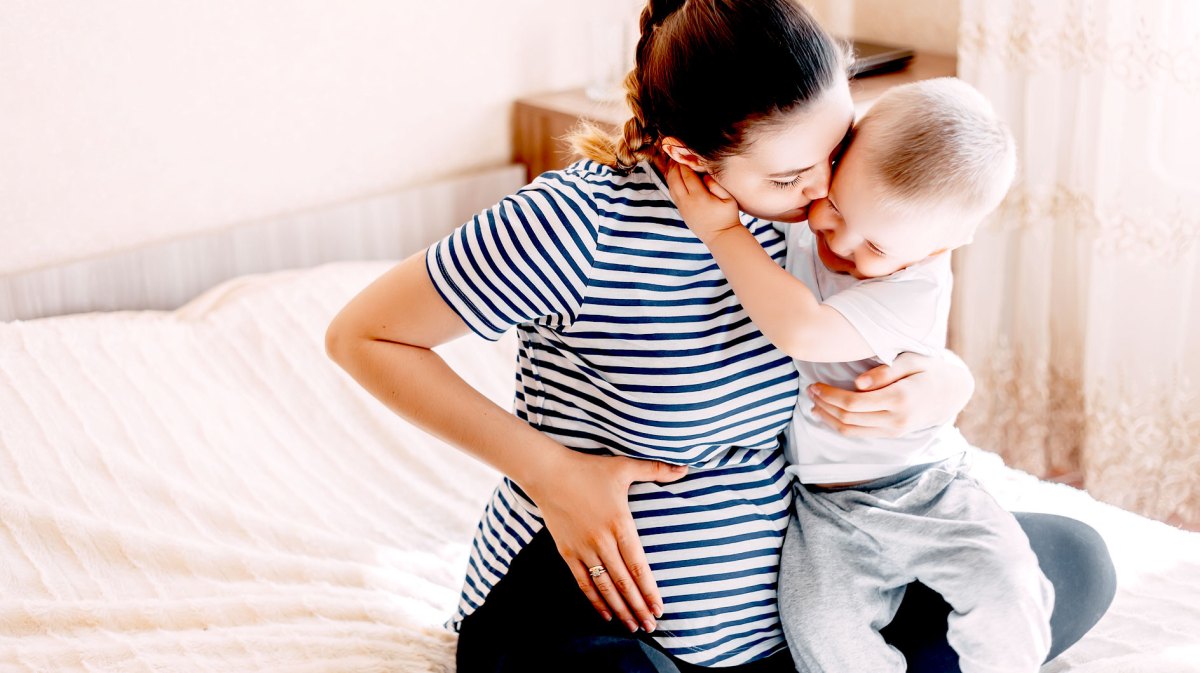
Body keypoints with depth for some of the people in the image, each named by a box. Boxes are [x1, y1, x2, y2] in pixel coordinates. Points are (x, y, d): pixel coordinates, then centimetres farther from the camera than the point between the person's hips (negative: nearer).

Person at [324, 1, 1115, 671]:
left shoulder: (800, 201, -5)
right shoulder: (575, 228, -23)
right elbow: (362, 335, -12)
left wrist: (947, 381, -17)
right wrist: (551, 470, -17)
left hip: (775, 590, 7)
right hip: (588, 598, -6)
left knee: (1076, 560, 2)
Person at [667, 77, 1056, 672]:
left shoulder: (916, 285, -24)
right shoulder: (792, 224, -5)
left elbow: (802, 330, -37)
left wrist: (723, 232, -32)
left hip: (921, 489, -3)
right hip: (824, 510, 3)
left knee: (1004, 582, -23)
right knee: (819, 624, -21)